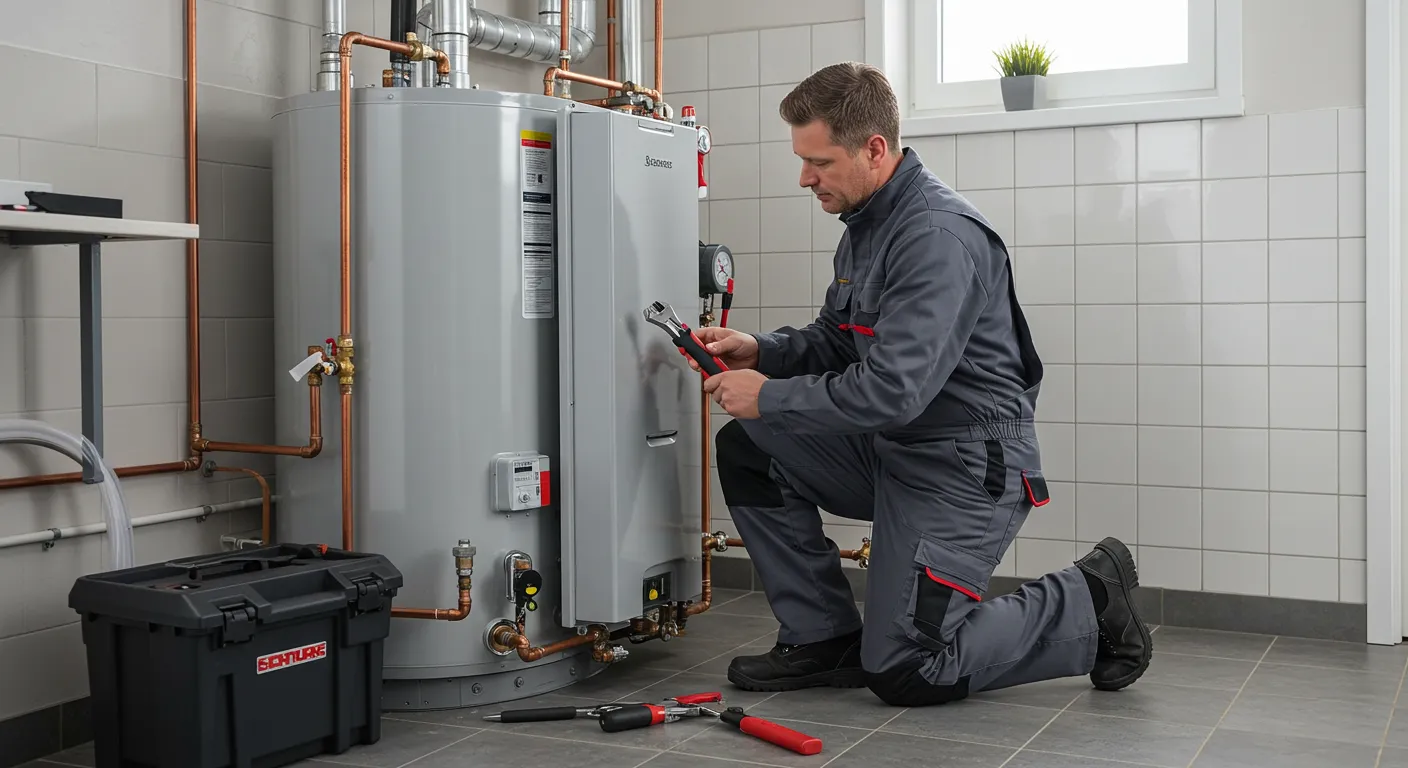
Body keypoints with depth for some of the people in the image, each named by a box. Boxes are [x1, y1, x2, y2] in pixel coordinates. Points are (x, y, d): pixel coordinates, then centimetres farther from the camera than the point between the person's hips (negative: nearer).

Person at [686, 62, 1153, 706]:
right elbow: (833, 341, 19)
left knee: (904, 672, -11)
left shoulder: (940, 237, -23)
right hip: (890, 451, 10)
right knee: (746, 449, 2)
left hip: (968, 468, -10)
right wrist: (761, 351, -1)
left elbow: (893, 390, -31)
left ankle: (1087, 604, 8)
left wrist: (770, 397, -19)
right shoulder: (866, 224, 9)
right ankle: (824, 637, 8)